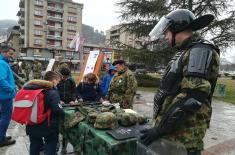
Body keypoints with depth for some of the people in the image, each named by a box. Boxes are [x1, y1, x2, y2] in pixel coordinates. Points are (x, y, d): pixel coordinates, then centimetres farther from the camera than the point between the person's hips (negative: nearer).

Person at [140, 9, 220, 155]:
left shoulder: (200, 50, -14)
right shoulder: (186, 52, 16)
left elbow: (191, 98, -25)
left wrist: (161, 128, -21)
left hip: (183, 135, -8)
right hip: (171, 128, 8)